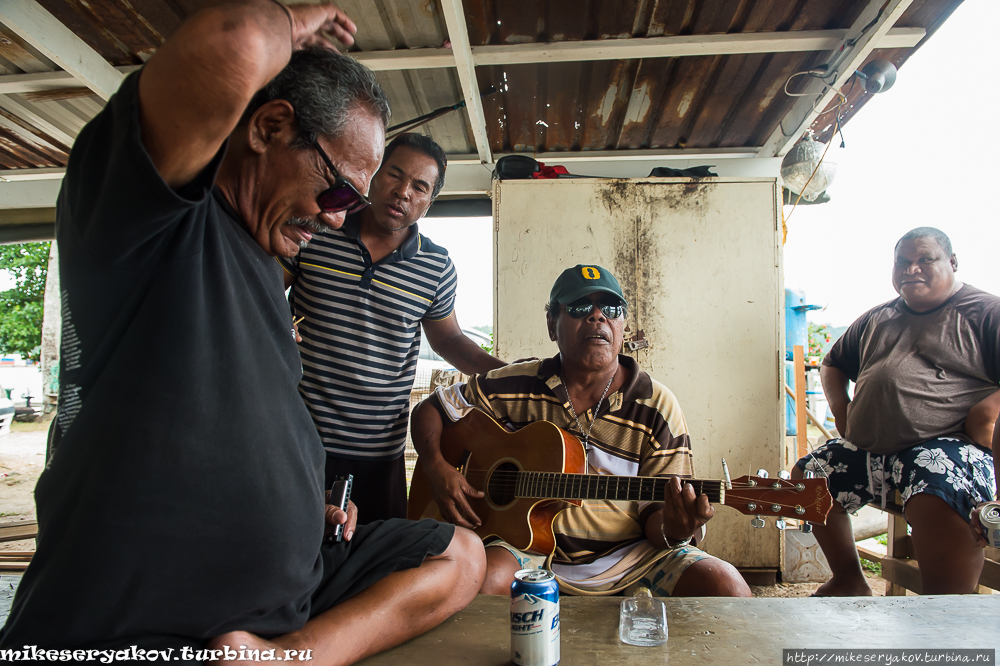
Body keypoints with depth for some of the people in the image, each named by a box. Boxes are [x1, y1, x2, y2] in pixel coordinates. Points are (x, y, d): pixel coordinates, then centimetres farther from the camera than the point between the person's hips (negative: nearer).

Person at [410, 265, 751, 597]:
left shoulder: (656, 408, -2)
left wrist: (675, 531, -27)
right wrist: (438, 468, -9)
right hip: (532, 548, -1)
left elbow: (655, 513, -2)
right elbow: (431, 409, 10)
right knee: (483, 578, -34)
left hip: (627, 557, 2)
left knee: (725, 587, -21)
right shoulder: (517, 386, 0)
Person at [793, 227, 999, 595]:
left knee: (937, 501, -36)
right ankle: (849, 580, 21)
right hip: (865, 449, 7)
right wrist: (840, 407, 13)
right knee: (806, 477, 5)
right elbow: (832, 364, 30)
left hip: (946, 444, -7)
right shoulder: (875, 320, 20)